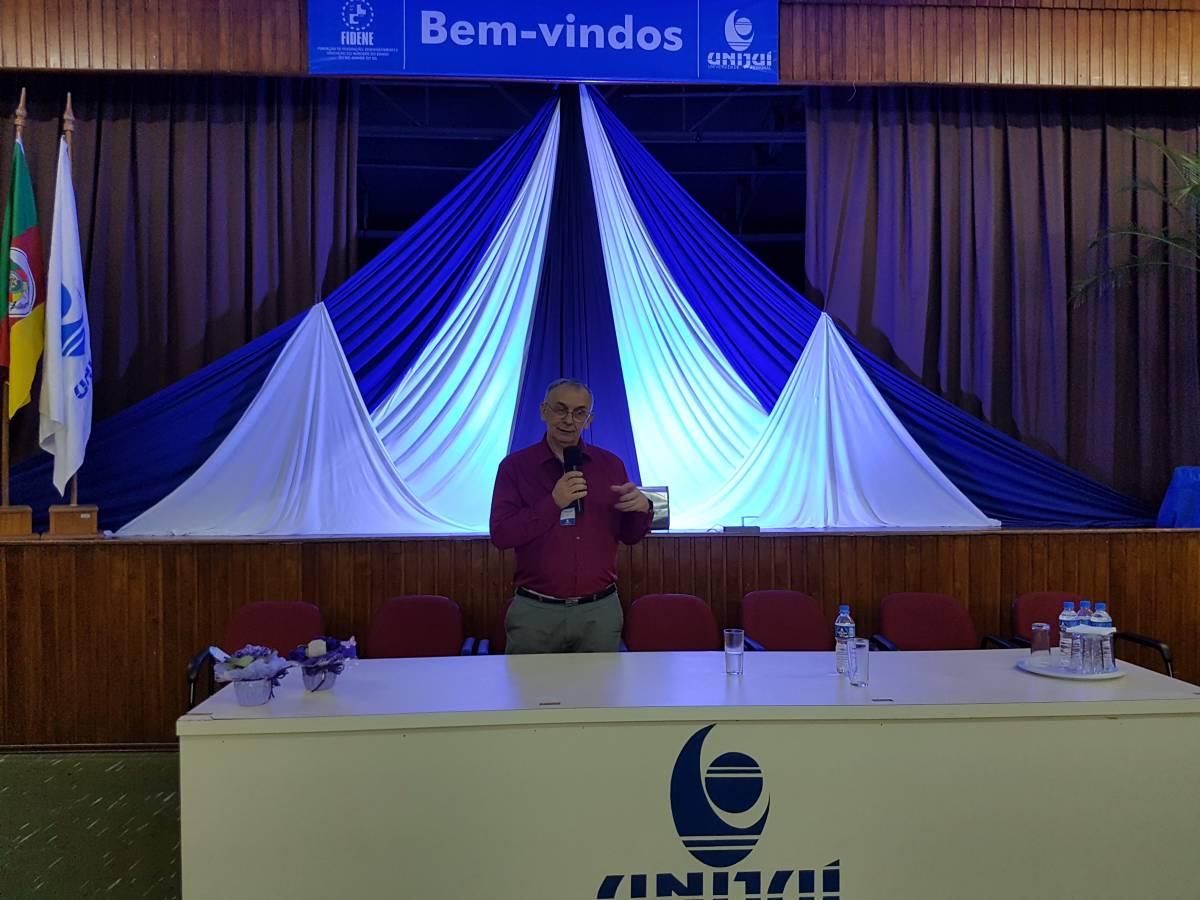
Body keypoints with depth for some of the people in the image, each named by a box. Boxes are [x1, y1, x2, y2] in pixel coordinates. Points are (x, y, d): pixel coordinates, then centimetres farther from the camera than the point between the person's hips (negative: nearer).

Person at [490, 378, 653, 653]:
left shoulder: (610, 465, 6)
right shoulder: (515, 465, -1)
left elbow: (629, 536, 9)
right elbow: (500, 535, -10)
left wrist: (641, 509, -12)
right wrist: (553, 503, -20)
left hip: (600, 611, 2)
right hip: (535, 611, -2)